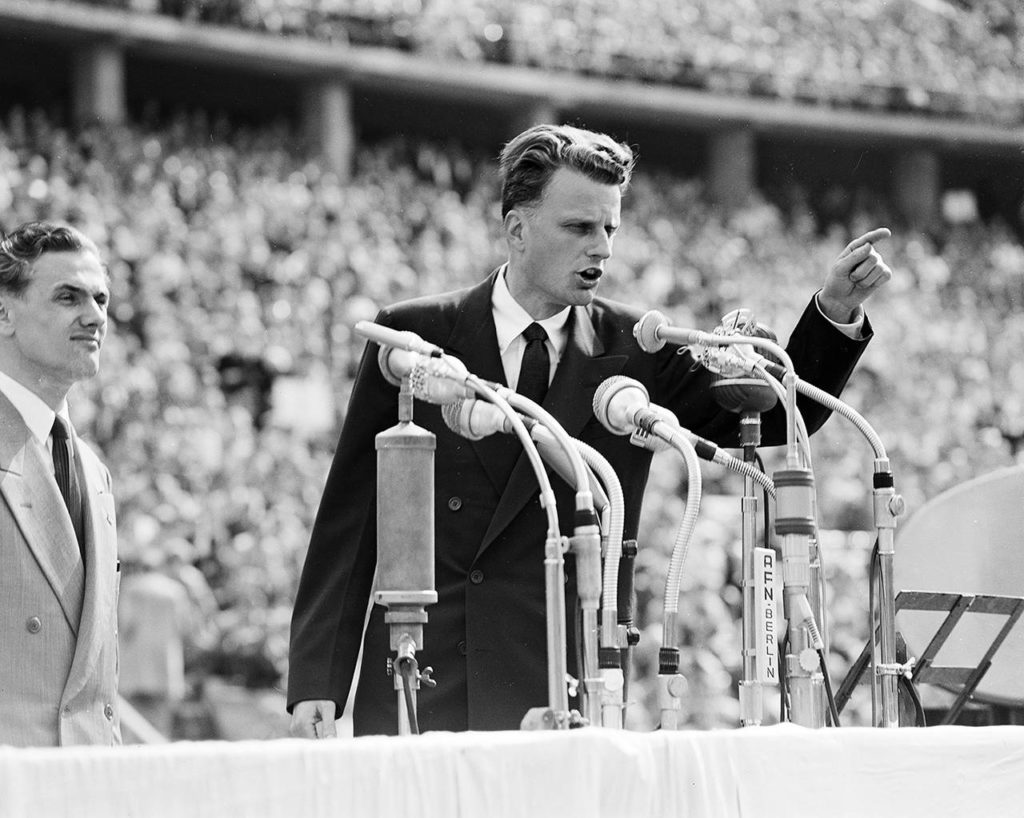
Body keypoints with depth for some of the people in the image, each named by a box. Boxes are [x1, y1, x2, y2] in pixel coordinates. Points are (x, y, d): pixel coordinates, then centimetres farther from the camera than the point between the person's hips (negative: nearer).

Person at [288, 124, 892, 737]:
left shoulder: (637, 352, 8)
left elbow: (773, 416, 1)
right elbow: (347, 524, 4)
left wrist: (836, 315, -16)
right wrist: (316, 682, -2)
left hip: (562, 703, 1)